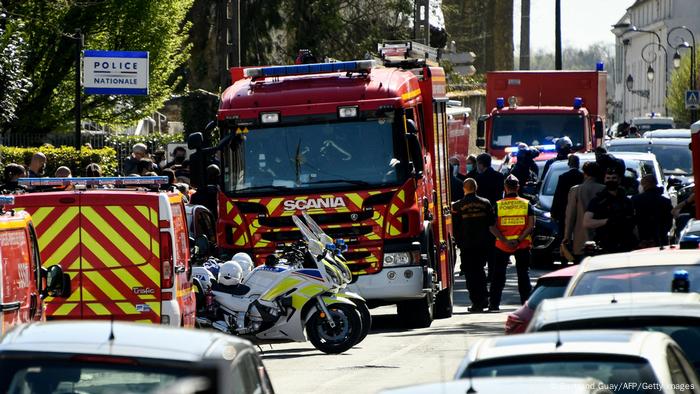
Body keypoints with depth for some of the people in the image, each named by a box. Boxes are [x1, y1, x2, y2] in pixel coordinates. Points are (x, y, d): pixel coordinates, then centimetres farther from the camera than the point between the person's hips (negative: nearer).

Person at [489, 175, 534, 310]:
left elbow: (492, 227, -8)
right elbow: (531, 226, -8)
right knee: (523, 273, 7)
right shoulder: (526, 204, 0)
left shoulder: (498, 205, 0)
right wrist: (519, 240, -11)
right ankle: (527, 302, 3)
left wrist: (505, 241, -11)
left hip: (502, 245, 0)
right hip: (523, 245, 0)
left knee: (498, 275, 9)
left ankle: (494, 303, 7)